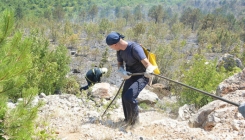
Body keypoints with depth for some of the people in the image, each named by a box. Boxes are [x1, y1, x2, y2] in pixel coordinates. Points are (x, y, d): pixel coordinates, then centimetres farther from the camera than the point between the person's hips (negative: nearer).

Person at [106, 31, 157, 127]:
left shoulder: (134, 48, -28)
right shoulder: (120, 51, -4)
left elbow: (146, 63, -36)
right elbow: (120, 65, 7)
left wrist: (148, 71, -59)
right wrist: (122, 72, -16)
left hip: (141, 76, -8)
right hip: (130, 75, 8)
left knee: (129, 97, -23)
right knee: (124, 97, 14)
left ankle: (134, 119, 2)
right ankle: (128, 120, 36)